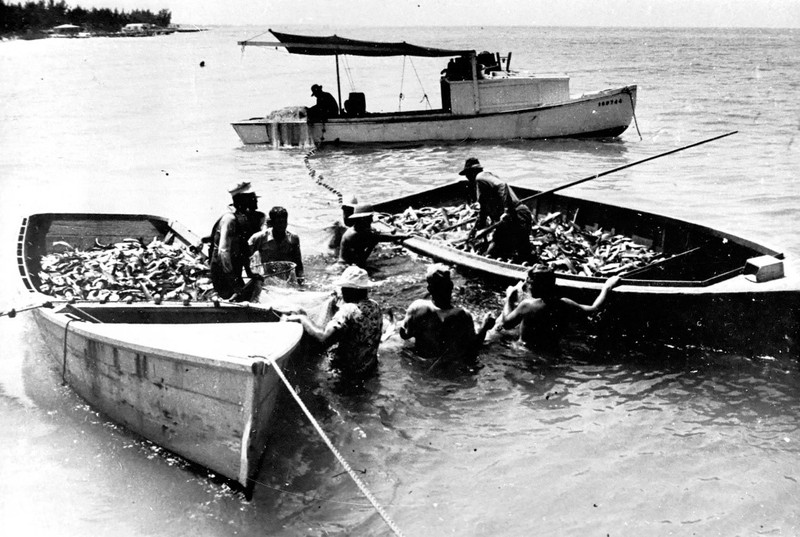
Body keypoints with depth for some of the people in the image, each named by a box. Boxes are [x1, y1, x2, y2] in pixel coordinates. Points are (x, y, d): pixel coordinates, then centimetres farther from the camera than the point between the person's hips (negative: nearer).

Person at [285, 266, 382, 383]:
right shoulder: (375, 306, -2)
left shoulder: (348, 310, -25)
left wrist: (302, 318, -22)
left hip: (349, 373, -7)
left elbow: (324, 337, -35)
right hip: (371, 369, 8)